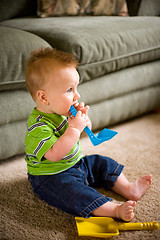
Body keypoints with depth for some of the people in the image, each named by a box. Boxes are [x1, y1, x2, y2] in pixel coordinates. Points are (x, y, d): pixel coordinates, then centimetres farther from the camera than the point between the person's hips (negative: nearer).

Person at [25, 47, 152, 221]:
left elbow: (86, 130, 11)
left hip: (76, 163, 9)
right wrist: (74, 128, -35)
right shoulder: (38, 125, -27)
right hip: (50, 177, -9)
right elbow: (54, 155, -36)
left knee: (102, 163, 8)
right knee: (73, 190, -31)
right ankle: (115, 209, -38)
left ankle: (128, 189, 14)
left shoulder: (63, 110, -1)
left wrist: (83, 118, -12)